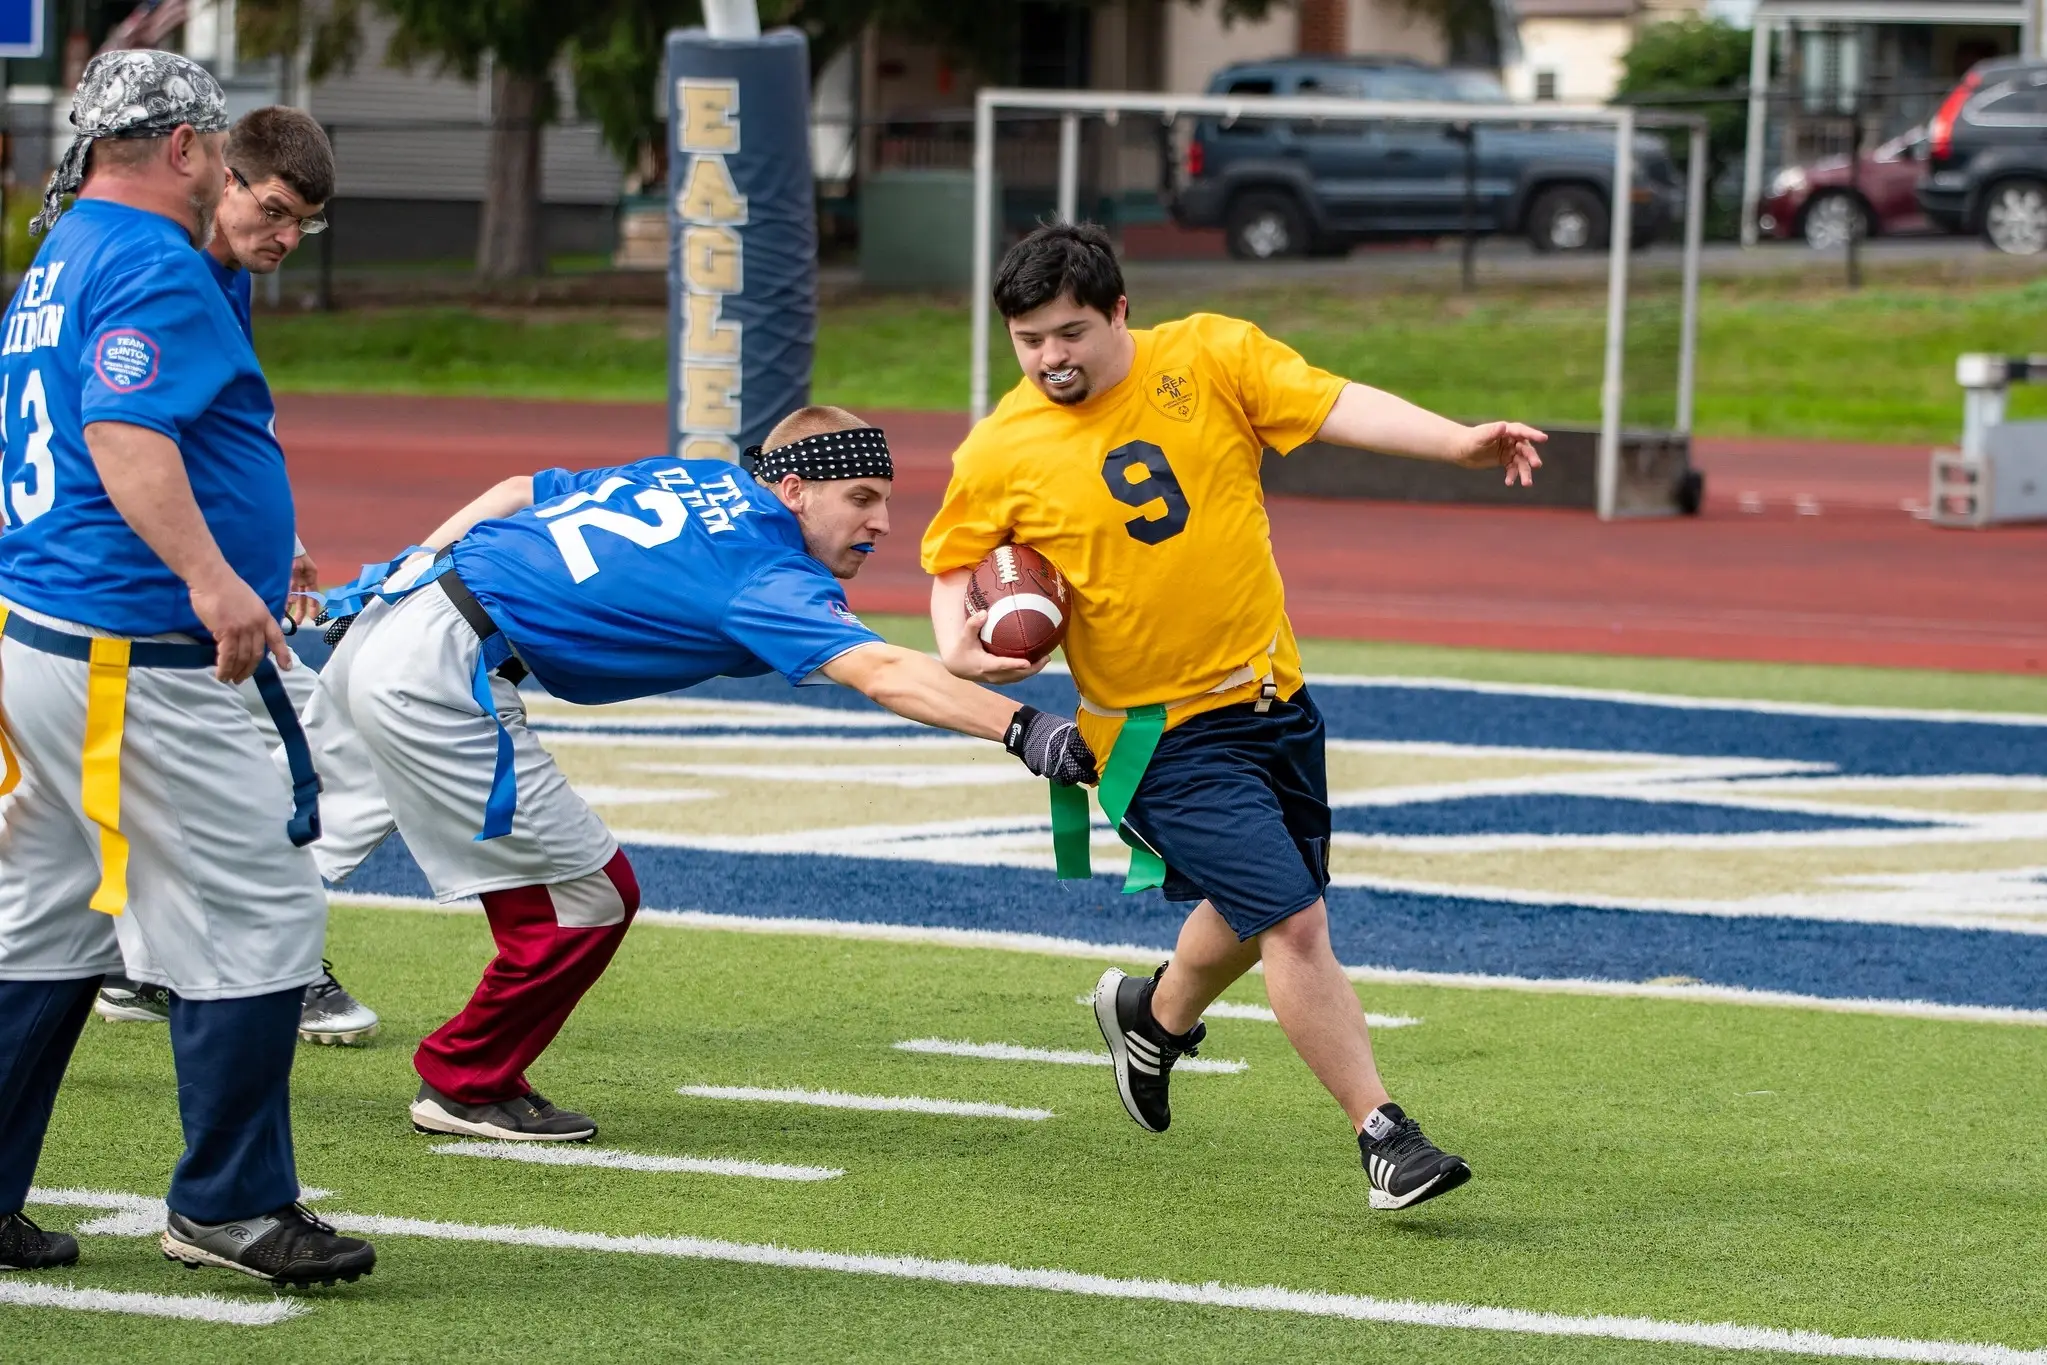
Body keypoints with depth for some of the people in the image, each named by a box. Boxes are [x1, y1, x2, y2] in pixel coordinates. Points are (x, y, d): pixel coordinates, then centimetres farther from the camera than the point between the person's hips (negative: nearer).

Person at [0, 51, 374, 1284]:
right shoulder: (153, 266, -12)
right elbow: (125, 431, -27)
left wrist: (232, 545, 38)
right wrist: (209, 574, -36)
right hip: (138, 660, -10)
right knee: (255, 917, -4)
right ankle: (230, 1205, 0)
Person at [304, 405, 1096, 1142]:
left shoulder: (694, 478, 15)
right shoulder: (768, 570, -9)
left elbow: (518, 493, 20)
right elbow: (878, 673, -25)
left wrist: (417, 577, 27)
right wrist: (1023, 729, -33)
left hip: (392, 615, 9)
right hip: (444, 676, -9)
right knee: (588, 896, 2)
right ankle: (464, 1086, 18)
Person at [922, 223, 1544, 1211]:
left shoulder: (1210, 357, -5)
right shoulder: (998, 455, -7)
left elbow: (1336, 408, -11)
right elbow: (951, 564, 8)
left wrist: (1458, 443, -26)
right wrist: (956, 642, -13)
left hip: (1272, 699, 4)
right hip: (1163, 733, -4)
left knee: (1256, 915, 22)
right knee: (1292, 922, -14)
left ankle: (1153, 1017, 53)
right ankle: (1382, 1138, -5)